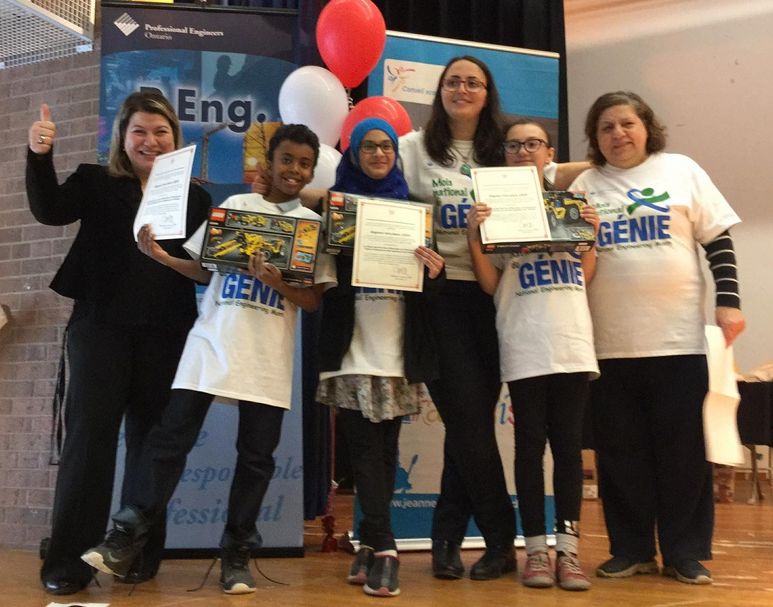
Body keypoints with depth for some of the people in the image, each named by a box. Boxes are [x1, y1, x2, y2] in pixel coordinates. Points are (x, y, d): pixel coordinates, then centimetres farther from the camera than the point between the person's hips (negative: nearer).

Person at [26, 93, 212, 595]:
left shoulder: (195, 197, 12)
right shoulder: (96, 182, 8)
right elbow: (50, 210, -11)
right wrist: (40, 156, -26)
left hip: (165, 335, 2)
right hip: (101, 326, -2)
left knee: (150, 440, 6)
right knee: (89, 434, -5)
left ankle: (139, 552, 15)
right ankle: (69, 559, 0)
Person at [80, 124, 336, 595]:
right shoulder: (236, 205, 8)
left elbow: (314, 300, 1)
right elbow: (205, 269, 11)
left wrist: (278, 284, -17)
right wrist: (163, 257, -6)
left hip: (268, 356, 0)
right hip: (212, 343, 0)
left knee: (257, 454, 3)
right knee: (171, 438, -3)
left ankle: (237, 552, 15)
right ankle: (128, 538, 5)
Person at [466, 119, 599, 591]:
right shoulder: (494, 207, 5)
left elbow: (586, 278, 16)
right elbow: (491, 285, 1)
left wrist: (591, 234, 2)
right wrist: (473, 238, -11)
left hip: (572, 341, 2)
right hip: (524, 346, -2)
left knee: (569, 442, 2)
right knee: (531, 442, 0)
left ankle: (568, 548, 6)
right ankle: (537, 548, 7)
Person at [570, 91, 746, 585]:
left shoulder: (681, 170, 6)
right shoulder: (585, 185, 8)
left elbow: (718, 239, 5)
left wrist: (729, 301, -3)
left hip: (678, 336, -1)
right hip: (610, 342, 2)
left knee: (683, 448, 2)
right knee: (621, 451, 6)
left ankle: (687, 553, 12)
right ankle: (631, 550, 17)